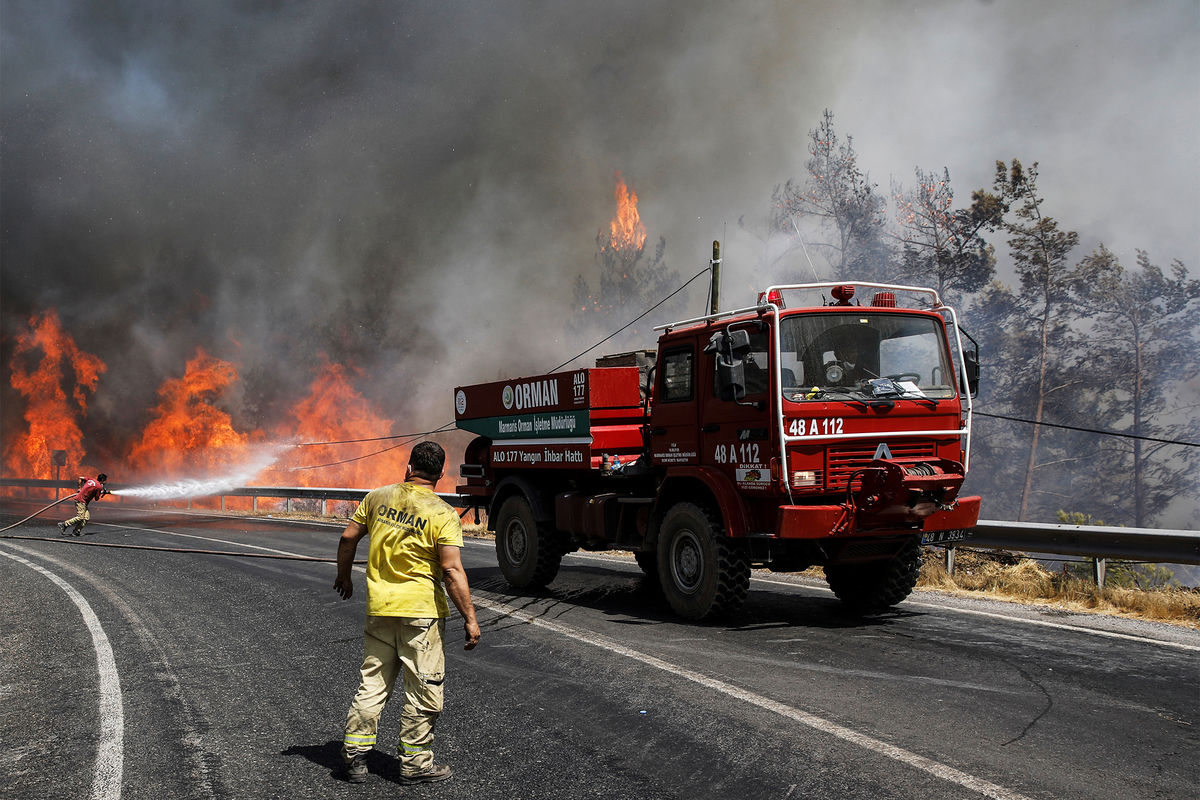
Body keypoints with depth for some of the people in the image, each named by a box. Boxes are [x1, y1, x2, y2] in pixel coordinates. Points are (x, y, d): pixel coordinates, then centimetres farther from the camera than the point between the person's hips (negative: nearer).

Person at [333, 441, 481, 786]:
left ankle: (354, 754, 17)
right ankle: (415, 764, 14)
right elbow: (452, 570, -17)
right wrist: (470, 619, -13)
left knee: (372, 683, 15)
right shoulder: (443, 514, -11)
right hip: (421, 613, -4)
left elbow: (349, 537, 9)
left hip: (379, 608, 4)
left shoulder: (378, 497, 2)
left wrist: (344, 576, 26)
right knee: (423, 692, 7)